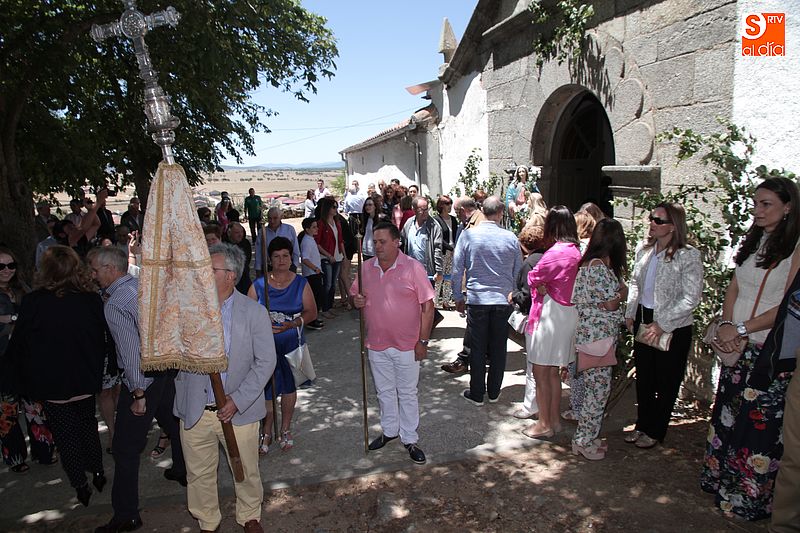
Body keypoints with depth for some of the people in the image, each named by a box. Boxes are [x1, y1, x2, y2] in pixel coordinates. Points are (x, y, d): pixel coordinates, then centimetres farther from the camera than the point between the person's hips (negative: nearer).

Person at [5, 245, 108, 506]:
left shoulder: (33, 302, -19)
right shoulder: (92, 299, -12)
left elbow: (18, 345, -9)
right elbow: (104, 339, 0)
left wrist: (22, 381, 6)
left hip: (52, 383, -3)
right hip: (86, 379, 3)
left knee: (66, 435, 12)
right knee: (88, 424, 24)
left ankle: (80, 485, 17)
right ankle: (97, 472, 30)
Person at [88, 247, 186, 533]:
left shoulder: (115, 305, -20)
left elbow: (132, 352, -23)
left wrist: (138, 395, -18)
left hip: (143, 379, -8)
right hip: (166, 367, 9)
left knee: (125, 447, 1)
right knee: (173, 422, 25)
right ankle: (183, 471, 46)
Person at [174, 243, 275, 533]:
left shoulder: (253, 312, -8)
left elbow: (265, 361, -8)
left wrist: (237, 400, -15)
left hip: (238, 410, -2)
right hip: (195, 411, 2)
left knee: (246, 471, 14)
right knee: (199, 474, 17)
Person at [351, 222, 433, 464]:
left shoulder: (413, 268, -13)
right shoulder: (367, 268, 0)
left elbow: (427, 307, -10)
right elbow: (354, 294, 14)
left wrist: (423, 341, -12)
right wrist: (356, 300, -11)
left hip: (406, 345, -4)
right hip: (376, 344, 4)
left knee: (407, 393, 10)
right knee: (384, 391, 20)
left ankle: (410, 439, 26)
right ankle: (389, 430, 40)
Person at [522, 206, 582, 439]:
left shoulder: (556, 252, -20)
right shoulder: (576, 251, 5)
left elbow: (533, 278, -11)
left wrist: (541, 286, 8)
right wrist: (545, 285, -7)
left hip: (550, 314, -8)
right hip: (569, 313, 9)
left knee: (540, 373, 5)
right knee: (553, 372, 19)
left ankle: (545, 424, 15)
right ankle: (555, 419, 29)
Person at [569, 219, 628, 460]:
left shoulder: (588, 264, 11)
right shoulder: (599, 266, -18)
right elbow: (611, 303, -16)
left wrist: (616, 292, -1)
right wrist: (622, 292, 1)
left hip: (591, 334, 10)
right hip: (598, 336, -10)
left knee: (593, 388, 16)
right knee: (598, 389, 0)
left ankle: (586, 437, 25)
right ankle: (584, 441, 10)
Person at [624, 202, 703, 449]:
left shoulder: (688, 255, -16)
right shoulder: (643, 249, 1)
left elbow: (691, 297, -18)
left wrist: (662, 324, -20)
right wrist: (630, 313, 5)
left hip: (673, 327, -5)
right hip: (643, 319, 6)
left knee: (665, 382, 10)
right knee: (643, 377, 17)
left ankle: (655, 431, 27)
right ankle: (642, 424, 34)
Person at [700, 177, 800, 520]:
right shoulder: (752, 242, 11)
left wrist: (741, 329, -15)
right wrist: (726, 325, -4)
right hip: (737, 347, 7)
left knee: (760, 424, 3)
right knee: (727, 414, 15)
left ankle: (749, 496, 18)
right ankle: (721, 478, 31)